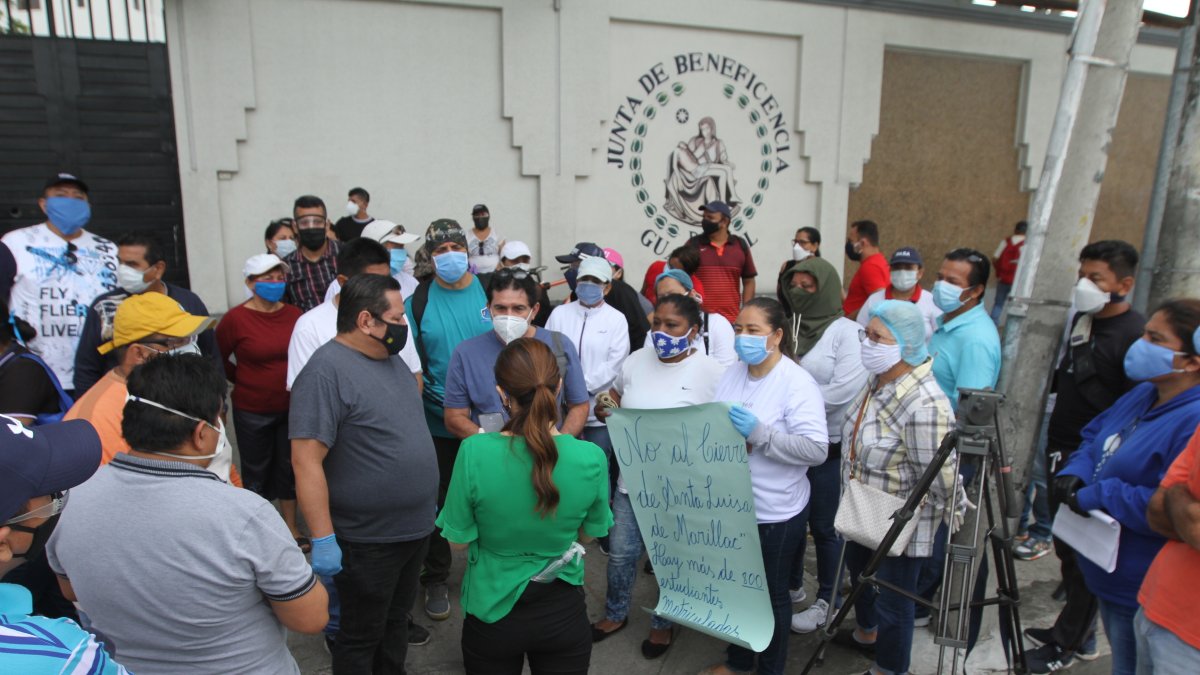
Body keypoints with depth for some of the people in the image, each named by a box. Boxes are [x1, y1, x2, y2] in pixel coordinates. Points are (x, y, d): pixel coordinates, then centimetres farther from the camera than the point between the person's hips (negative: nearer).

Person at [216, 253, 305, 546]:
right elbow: (217, 359, 2)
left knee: (289, 467, 15)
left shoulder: (294, 314, -5)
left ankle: (290, 526, 31)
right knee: (257, 471, 13)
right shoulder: (235, 318, -12)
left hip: (291, 407, 3)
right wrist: (242, 380, 6)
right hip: (252, 410, -2)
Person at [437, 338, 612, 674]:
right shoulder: (590, 458, -20)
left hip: (492, 611, 0)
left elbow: (459, 541, -11)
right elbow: (589, 534, -3)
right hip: (563, 614, 1)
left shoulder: (474, 453, -24)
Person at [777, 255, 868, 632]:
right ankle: (791, 586, 37)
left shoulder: (846, 332, -9)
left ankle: (826, 601, 25)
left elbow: (846, 389, -20)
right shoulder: (788, 328, 5)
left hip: (827, 446, -5)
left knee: (823, 525, 7)